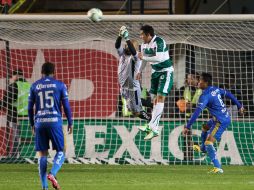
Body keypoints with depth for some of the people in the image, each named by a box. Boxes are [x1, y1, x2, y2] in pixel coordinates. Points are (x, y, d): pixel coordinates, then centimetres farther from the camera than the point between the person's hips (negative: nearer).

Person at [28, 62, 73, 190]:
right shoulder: (60, 85, 4)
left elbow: (30, 107, 10)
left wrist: (32, 124, 21)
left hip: (40, 123, 2)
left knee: (42, 154, 7)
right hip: (55, 121, -2)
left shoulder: (34, 86, 9)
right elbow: (66, 106, 2)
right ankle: (52, 174, -21)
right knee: (60, 152, 7)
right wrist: (70, 123, 11)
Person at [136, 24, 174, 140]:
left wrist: (143, 57, -27)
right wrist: (140, 71, 21)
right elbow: (144, 59, 21)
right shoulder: (144, 45, 3)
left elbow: (159, 58, -34)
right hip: (155, 71, 9)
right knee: (154, 98, 7)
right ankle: (154, 128, 11)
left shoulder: (159, 42, -23)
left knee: (160, 97, -16)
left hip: (166, 71, -9)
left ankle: (152, 127, -23)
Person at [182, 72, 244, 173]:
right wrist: (239, 106, 30)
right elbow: (229, 95, 17)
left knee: (208, 142, -15)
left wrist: (187, 127, -26)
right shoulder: (215, 89, 4)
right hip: (226, 117, 10)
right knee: (205, 128, 32)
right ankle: (203, 148, 60)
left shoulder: (205, 96, -21)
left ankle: (218, 168, -21)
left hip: (221, 121, -10)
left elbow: (197, 112, -27)